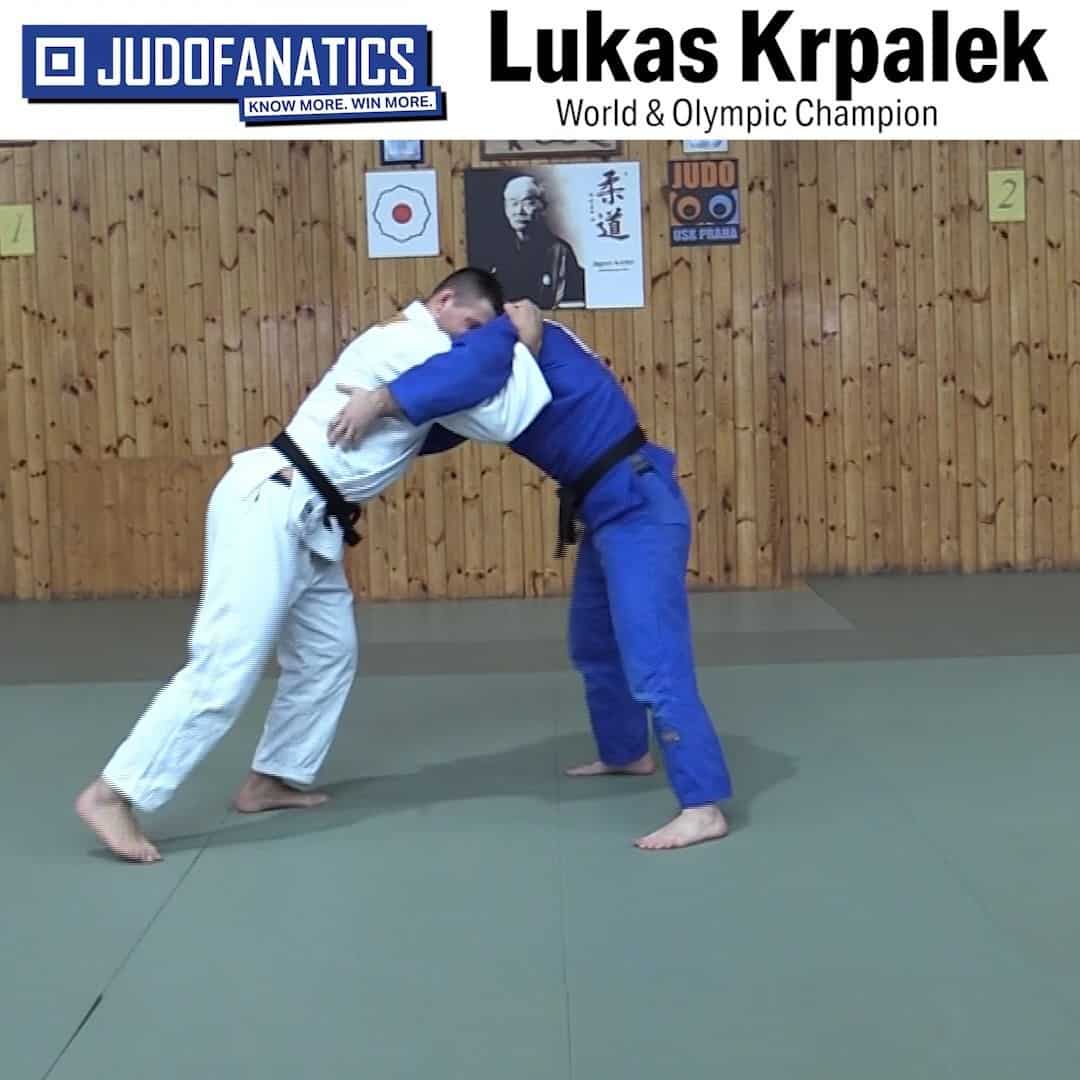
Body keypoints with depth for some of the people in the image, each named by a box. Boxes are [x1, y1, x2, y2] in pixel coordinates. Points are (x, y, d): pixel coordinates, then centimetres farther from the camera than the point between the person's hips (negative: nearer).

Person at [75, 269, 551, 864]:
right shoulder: (418, 343, -13)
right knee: (227, 667, -13)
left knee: (327, 654, 17)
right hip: (271, 506, -11)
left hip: (308, 522, 11)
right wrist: (512, 337, -8)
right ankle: (113, 793, -9)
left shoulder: (406, 341, 19)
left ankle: (271, 780, 28)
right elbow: (496, 422, -17)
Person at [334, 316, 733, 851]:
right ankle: (628, 753, 46)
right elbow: (438, 426, 14)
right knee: (595, 646, 26)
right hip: (611, 511, 11)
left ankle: (704, 807, -14)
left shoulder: (522, 336, -13)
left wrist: (380, 401, -33)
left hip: (639, 509, -11)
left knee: (653, 663, -15)